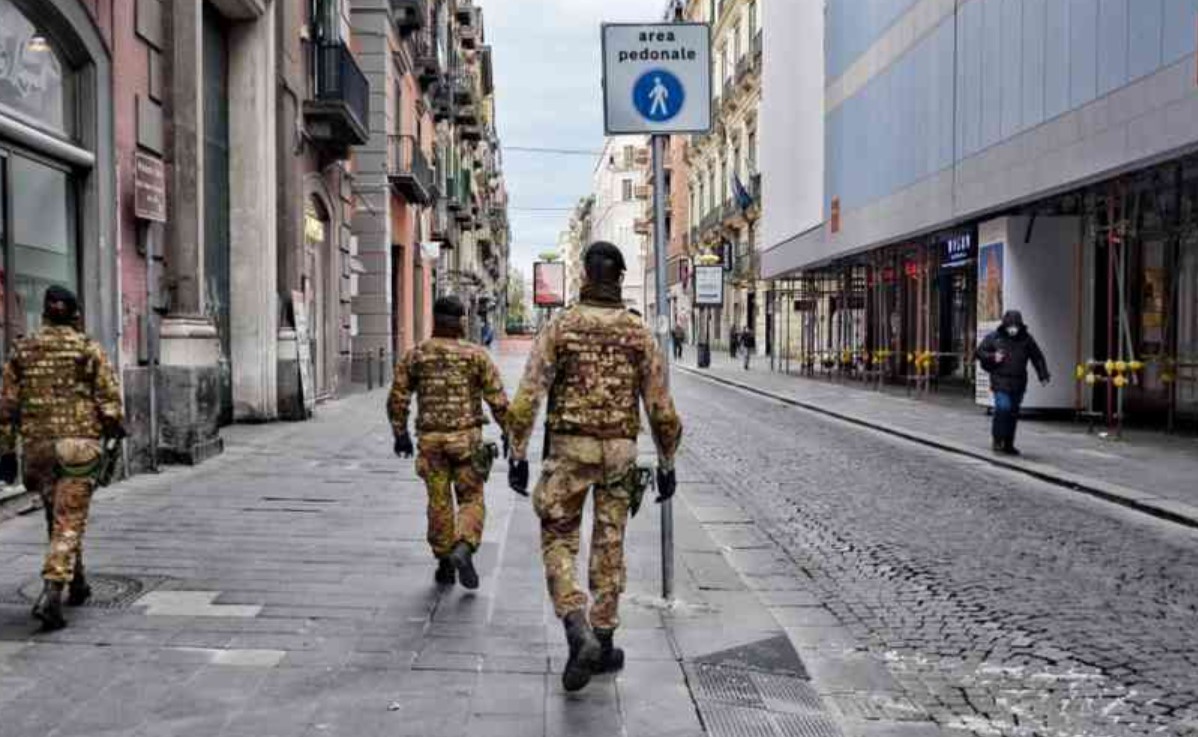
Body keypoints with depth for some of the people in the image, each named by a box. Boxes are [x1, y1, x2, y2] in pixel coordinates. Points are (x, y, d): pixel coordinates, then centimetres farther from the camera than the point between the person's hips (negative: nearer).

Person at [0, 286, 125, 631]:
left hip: (38, 446, 4)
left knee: (58, 517, 21)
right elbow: (109, 399, -7)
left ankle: (77, 584, 34)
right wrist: (117, 428, 12)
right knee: (69, 522, -3)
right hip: (79, 444, -4)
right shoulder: (89, 349, -3)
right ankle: (51, 594, -16)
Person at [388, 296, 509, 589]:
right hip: (467, 437, -2)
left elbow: (398, 398, 4)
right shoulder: (476, 355, -3)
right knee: (471, 499, 9)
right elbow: (498, 400, -5)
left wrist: (400, 433, 15)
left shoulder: (415, 355, 3)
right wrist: (508, 432, 5)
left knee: (439, 502, 12)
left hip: (430, 439, 2)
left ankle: (445, 565, 19)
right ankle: (464, 548, -15)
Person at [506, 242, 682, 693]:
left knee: (559, 543, 8)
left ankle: (580, 637, -10)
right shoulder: (639, 334, 0)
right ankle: (604, 645, 20)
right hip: (619, 451, 2)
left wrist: (518, 456, -5)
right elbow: (661, 407, 0)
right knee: (609, 547, 12)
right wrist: (667, 464, 9)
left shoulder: (559, 328, -5)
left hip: (568, 449, -2)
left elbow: (527, 397, -11)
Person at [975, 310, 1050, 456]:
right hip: (1000, 380, -3)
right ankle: (998, 440, -3)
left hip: (1019, 382, 3)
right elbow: (980, 352, 8)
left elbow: (1038, 358, 13)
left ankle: (1008, 444, 15)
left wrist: (1044, 375, 5)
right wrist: (992, 357, -11)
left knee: (1013, 413, 6)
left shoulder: (1026, 339, 8)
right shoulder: (994, 338, 1)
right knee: (1003, 407, -17)